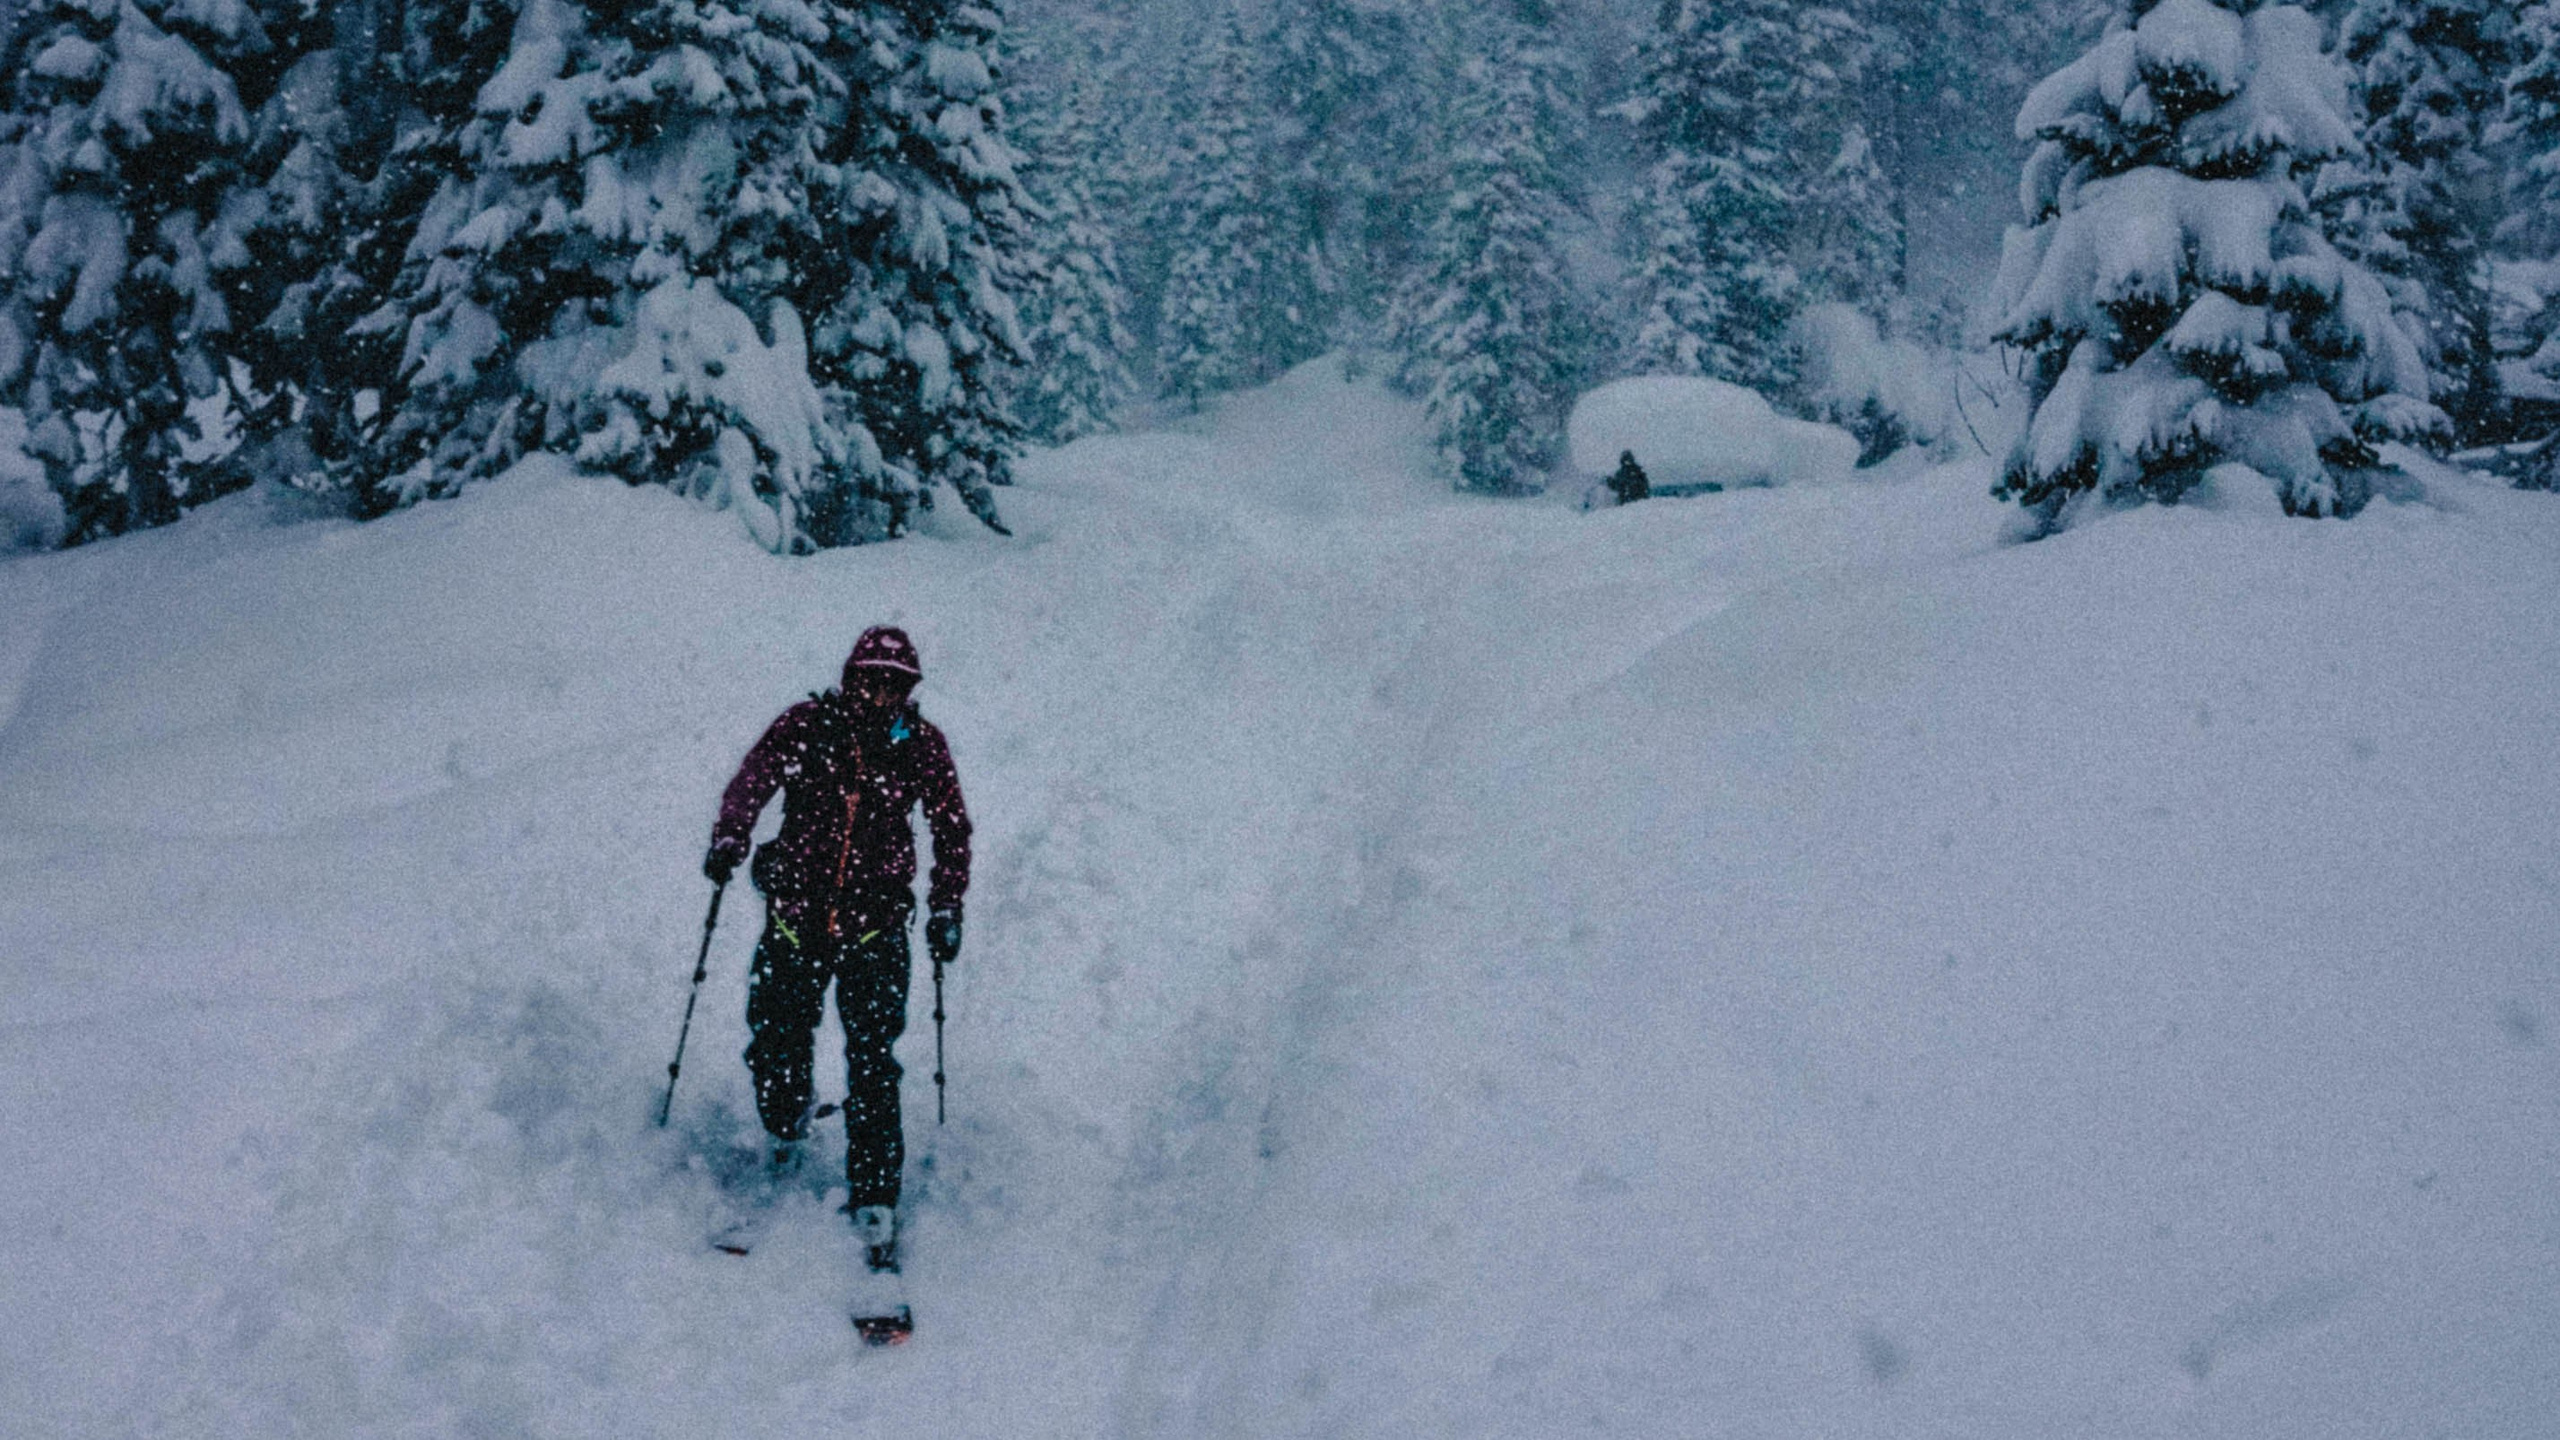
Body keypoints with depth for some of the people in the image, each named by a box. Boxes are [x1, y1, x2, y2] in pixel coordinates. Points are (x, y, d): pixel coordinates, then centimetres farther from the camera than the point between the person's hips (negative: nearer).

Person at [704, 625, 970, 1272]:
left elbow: (951, 828, 8)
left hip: (876, 927, -1)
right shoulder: (807, 725, -4)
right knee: (774, 1046, 5)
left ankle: (874, 1201, -1)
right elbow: (753, 781, -6)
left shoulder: (921, 746, -1)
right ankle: (787, 1134, 37)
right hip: (795, 917, 1)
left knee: (872, 1063, -8)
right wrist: (730, 837, -25)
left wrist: (946, 907, 3)